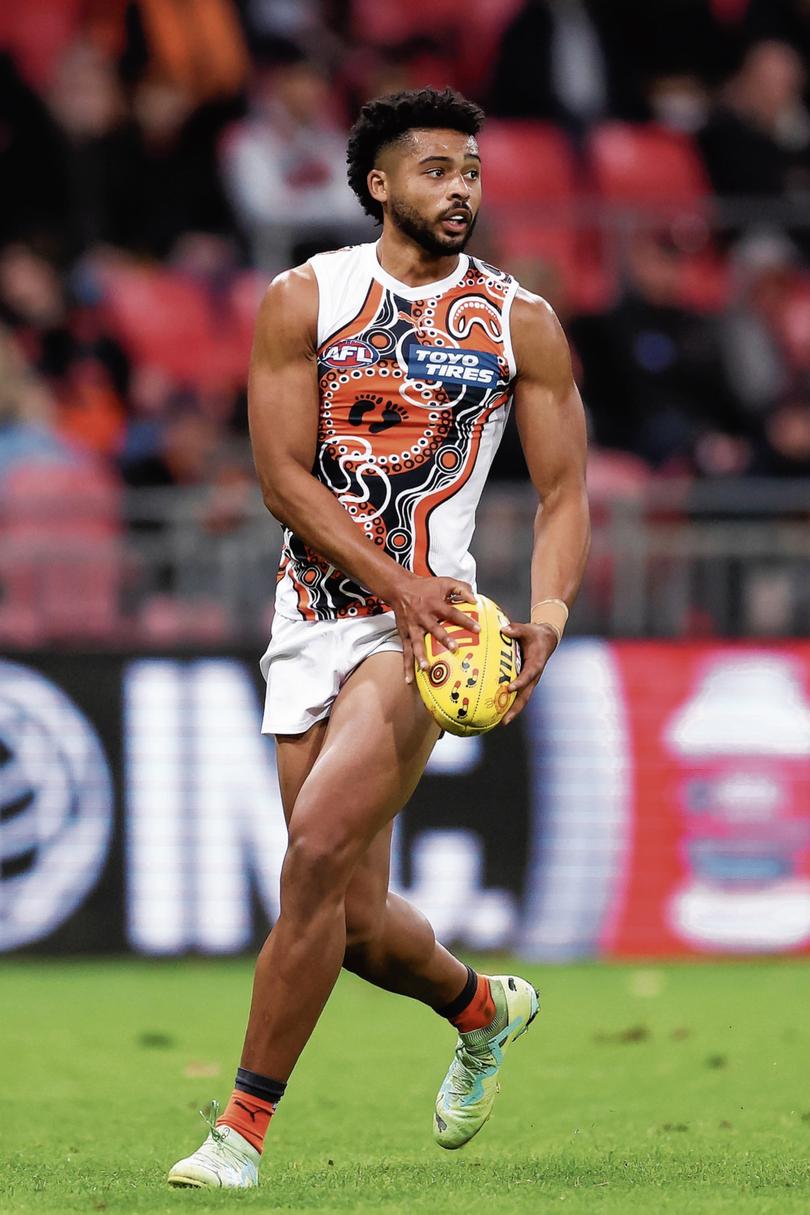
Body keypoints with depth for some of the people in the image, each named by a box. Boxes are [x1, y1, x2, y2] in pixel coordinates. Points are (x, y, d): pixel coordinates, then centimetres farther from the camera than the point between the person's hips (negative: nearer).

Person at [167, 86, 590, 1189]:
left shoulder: (520, 323, 4)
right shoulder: (304, 300, 3)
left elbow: (565, 493, 6)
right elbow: (282, 474, -4)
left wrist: (548, 618, -12)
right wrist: (400, 585, -15)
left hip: (427, 620, -2)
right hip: (314, 617, 2)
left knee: (319, 849, -22)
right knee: (355, 918, 4)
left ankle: (244, 1128, -15)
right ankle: (484, 1008, 38)